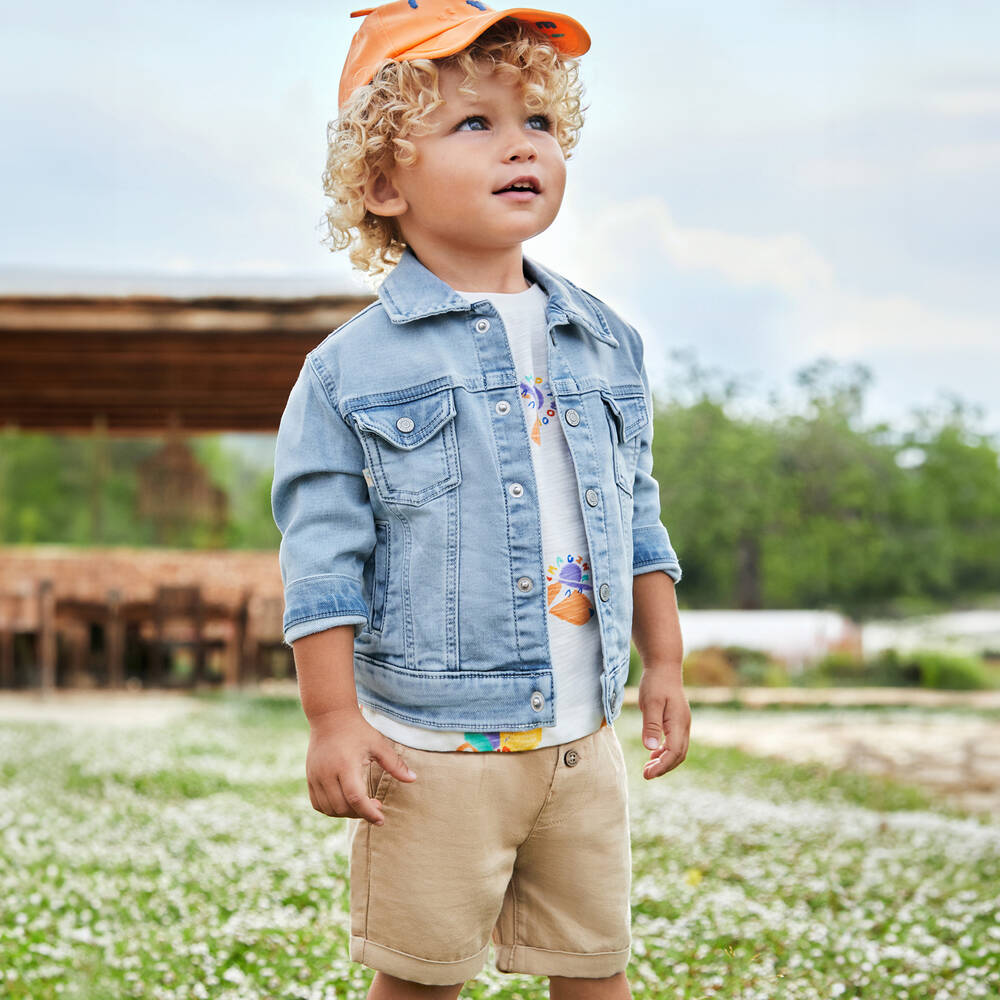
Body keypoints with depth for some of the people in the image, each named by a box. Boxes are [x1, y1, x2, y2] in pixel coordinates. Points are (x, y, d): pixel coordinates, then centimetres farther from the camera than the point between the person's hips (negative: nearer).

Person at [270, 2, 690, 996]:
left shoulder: (604, 345, 7)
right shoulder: (352, 369, -9)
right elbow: (321, 557, -8)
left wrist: (664, 663, 15)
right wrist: (334, 720, -10)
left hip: (584, 741, 5)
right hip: (433, 749, -4)